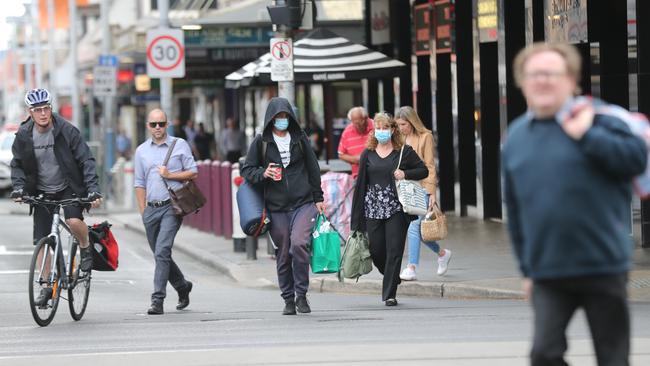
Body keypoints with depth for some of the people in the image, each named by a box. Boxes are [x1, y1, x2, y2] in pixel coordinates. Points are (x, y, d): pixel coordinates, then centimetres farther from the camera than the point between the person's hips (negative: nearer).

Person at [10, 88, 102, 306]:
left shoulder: (66, 131, -16)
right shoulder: (24, 135, -8)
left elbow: (86, 160, -15)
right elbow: (17, 165, 5)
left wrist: (93, 190, -25)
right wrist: (19, 187, -13)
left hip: (68, 188, -3)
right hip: (42, 192, 3)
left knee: (74, 220, -30)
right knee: (41, 241, -1)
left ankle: (86, 249, 2)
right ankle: (46, 286, 11)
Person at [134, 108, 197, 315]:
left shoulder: (180, 145, 4)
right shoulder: (141, 151, 13)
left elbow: (193, 173, 4)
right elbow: (140, 184, 16)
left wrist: (170, 175, -9)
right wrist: (143, 211, 11)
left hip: (172, 207, -5)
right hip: (151, 208, 5)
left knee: (162, 252, -16)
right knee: (160, 255, 11)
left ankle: (158, 299, -18)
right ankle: (182, 286, 34)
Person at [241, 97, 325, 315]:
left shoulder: (299, 139, 9)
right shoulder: (261, 142, 5)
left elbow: (313, 168, 14)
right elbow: (247, 170, 7)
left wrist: (318, 198, 11)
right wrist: (263, 173, -14)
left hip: (304, 203, -1)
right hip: (277, 207, 1)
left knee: (299, 243, -20)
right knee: (283, 255, 3)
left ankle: (301, 294, -7)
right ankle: (288, 299, 17)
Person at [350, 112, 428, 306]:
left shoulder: (404, 152, 3)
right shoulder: (368, 154, 9)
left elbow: (424, 170, 8)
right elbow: (361, 183, 9)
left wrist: (405, 174, -12)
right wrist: (357, 218, 7)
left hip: (396, 208, -2)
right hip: (373, 208, 2)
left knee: (394, 251, -7)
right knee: (376, 251, 2)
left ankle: (389, 294, -1)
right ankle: (392, 278, 32)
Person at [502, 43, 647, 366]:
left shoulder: (597, 118, -4)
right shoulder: (516, 136, 9)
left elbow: (637, 158, -18)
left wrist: (585, 135, -21)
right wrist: (527, 268, 16)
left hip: (603, 267, -3)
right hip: (547, 275, 3)